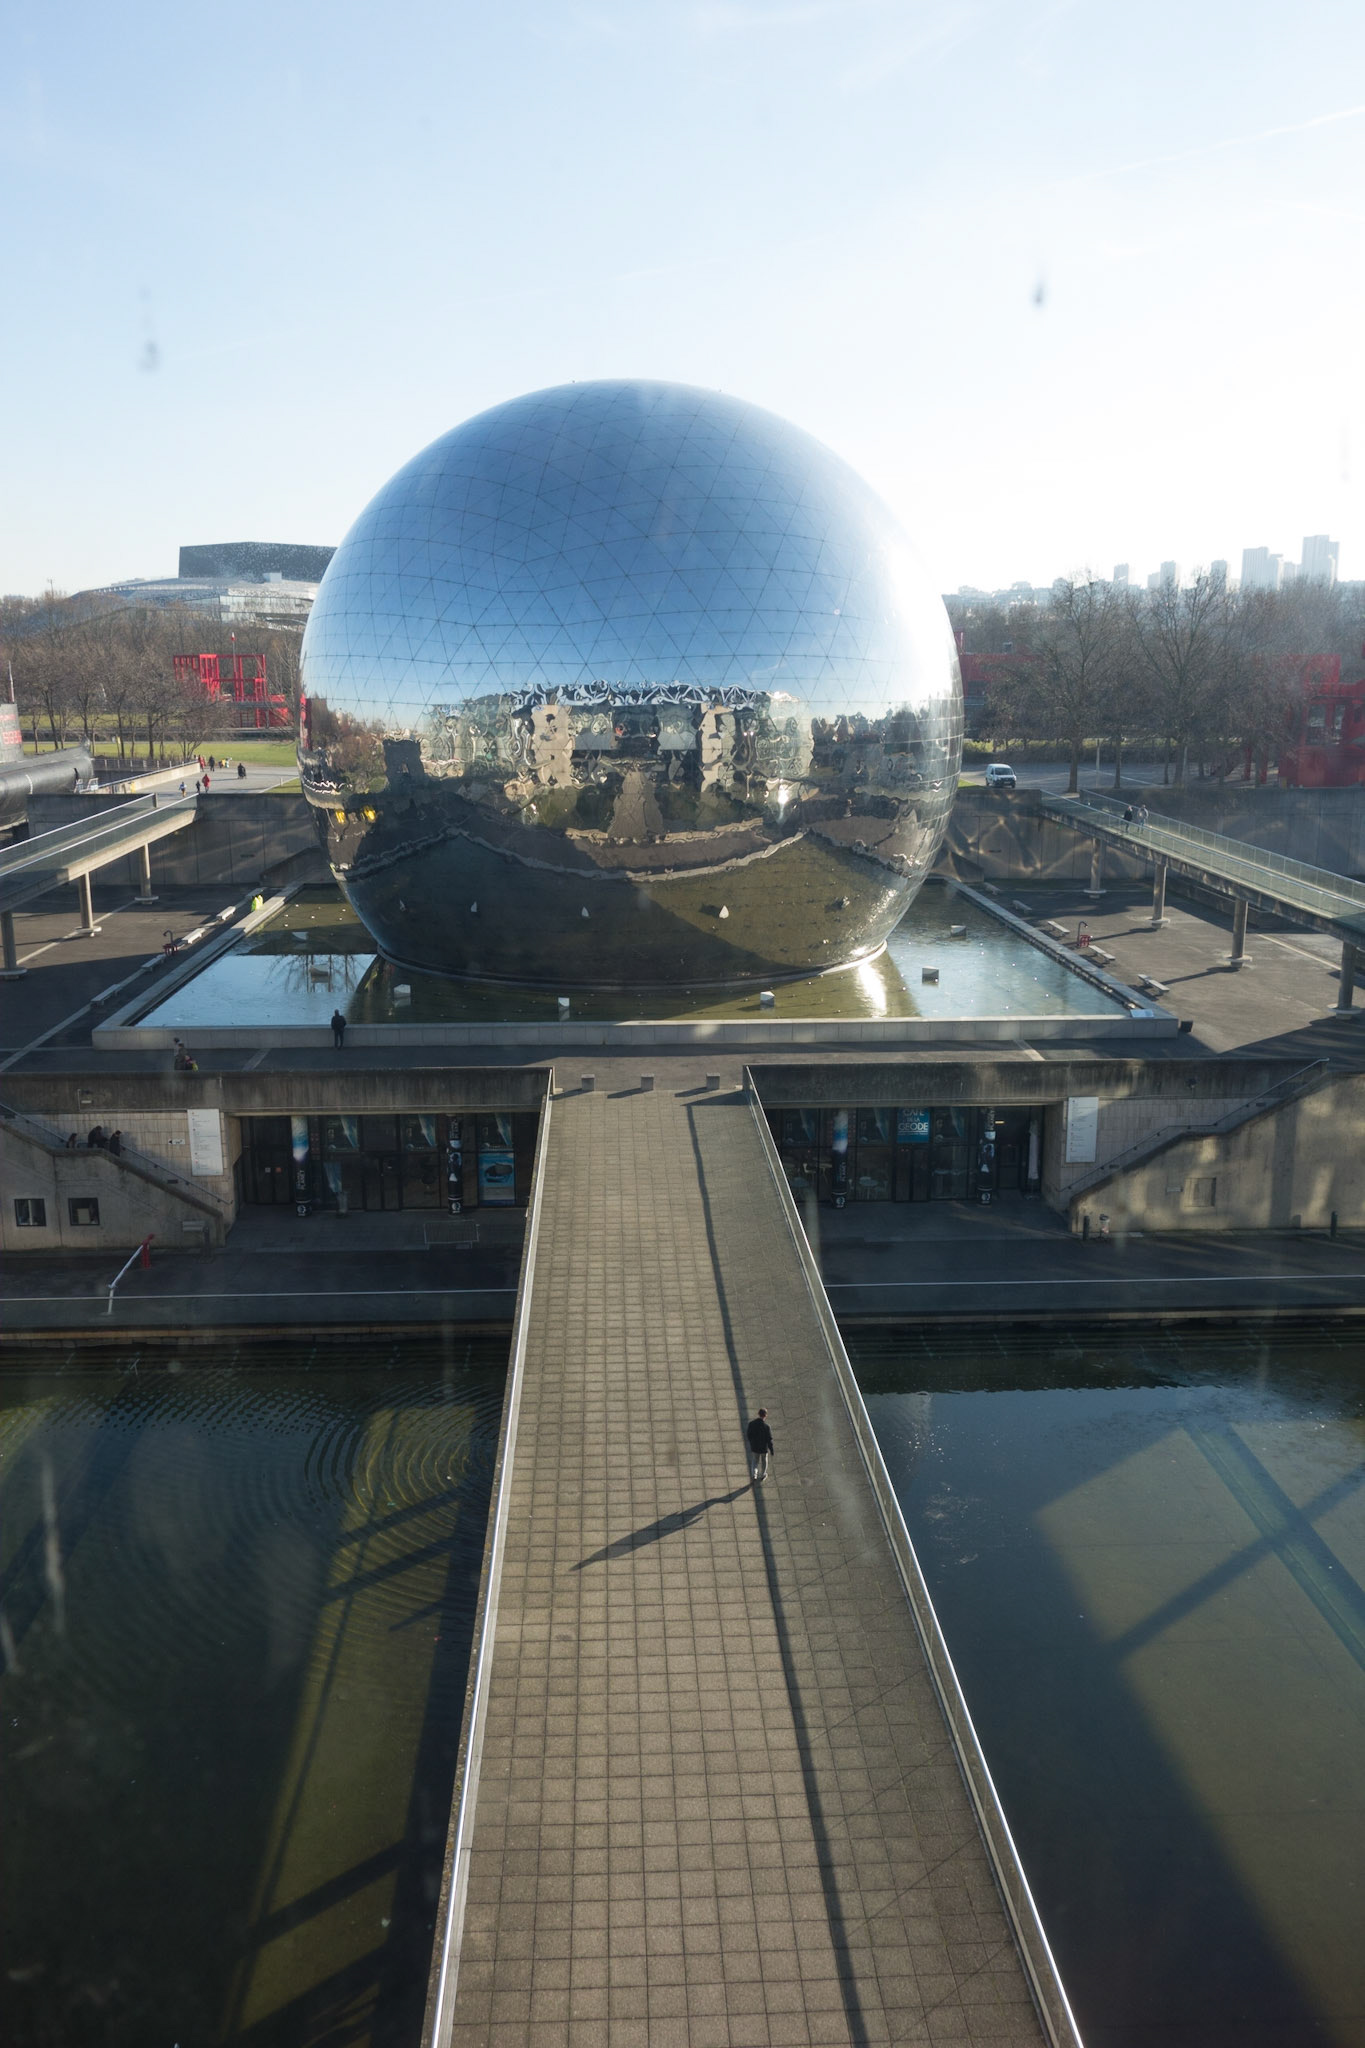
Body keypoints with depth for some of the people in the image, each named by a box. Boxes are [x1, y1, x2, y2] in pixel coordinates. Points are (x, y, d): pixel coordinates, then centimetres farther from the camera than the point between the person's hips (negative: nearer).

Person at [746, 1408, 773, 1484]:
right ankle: (762, 1475, 44)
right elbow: (769, 1440, -21)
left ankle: (754, 1475, 13)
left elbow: (748, 1434, -2)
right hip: (764, 1448, -2)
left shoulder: (751, 1424, -17)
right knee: (764, 1461, 25)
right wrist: (772, 1451, -7)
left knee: (755, 1461, 26)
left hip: (754, 1447, 2)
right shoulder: (766, 1426, -28)